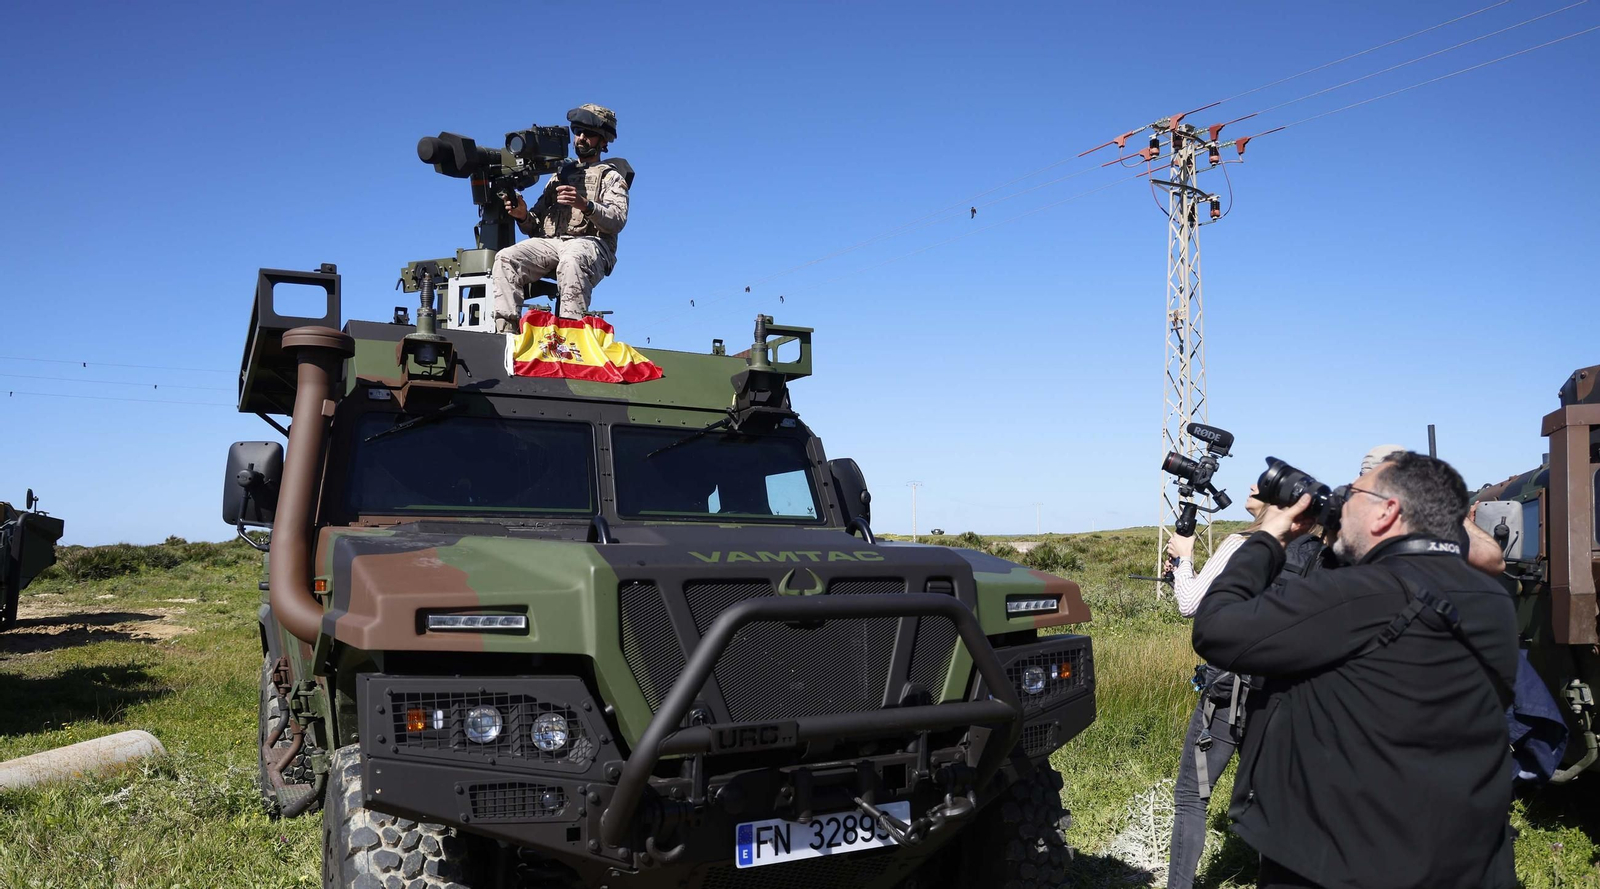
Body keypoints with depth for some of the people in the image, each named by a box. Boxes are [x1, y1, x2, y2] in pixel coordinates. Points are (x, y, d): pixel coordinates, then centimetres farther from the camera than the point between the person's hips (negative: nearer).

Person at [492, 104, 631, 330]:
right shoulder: (558, 176, 32)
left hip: (589, 242, -5)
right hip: (548, 242, 5)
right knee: (506, 258, -25)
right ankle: (505, 332, -33)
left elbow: (617, 220, -4)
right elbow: (535, 227, 25)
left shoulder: (611, 177, 17)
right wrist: (523, 215, 0)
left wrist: (585, 205, -23)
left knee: (571, 263, -41)